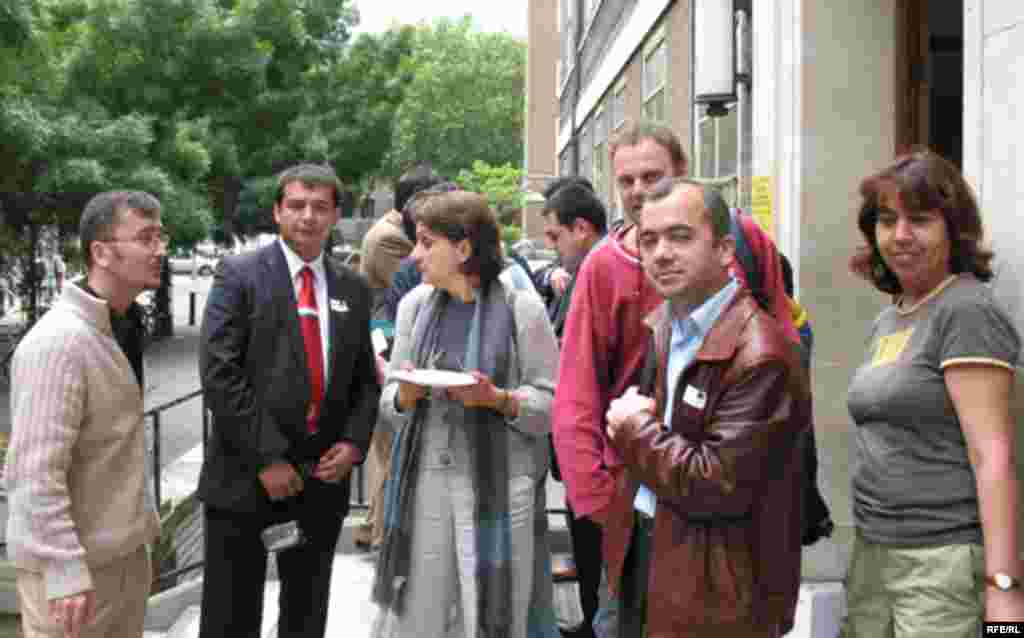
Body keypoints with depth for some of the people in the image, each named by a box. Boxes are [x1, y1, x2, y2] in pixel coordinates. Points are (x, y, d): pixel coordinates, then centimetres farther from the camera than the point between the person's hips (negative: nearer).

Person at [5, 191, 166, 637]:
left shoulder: (123, 326, 8)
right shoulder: (59, 341, -20)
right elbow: (36, 473, -23)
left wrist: (143, 523, 15)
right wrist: (67, 571, -24)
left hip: (125, 551, 8)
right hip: (74, 561, -8)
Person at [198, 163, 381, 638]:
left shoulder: (352, 289, 11)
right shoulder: (239, 274, -4)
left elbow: (366, 381, 15)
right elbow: (219, 375, -12)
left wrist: (353, 442, -3)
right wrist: (265, 457, -15)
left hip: (322, 482, 4)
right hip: (244, 478, -4)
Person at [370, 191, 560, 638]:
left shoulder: (521, 307, -6)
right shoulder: (414, 305, 7)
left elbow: (552, 403, -4)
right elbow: (388, 401, 11)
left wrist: (498, 399, -19)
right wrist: (405, 396, -10)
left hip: (499, 488, -3)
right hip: (423, 485, 4)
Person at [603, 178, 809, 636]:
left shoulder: (760, 356, -23)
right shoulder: (656, 327, 4)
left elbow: (717, 487, -24)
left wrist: (636, 427, -14)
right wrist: (627, 423, 1)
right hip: (640, 553, 8)